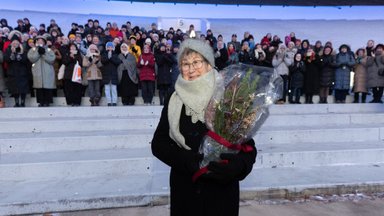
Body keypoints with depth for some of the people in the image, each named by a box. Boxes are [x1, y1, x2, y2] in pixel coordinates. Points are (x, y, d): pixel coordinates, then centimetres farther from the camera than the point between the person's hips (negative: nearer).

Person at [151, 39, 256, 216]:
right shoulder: (175, 102, -1)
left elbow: (248, 147, -8)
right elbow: (158, 144, -2)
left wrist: (236, 165, -28)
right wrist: (188, 159, -18)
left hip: (222, 190, -1)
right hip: (184, 190, 2)